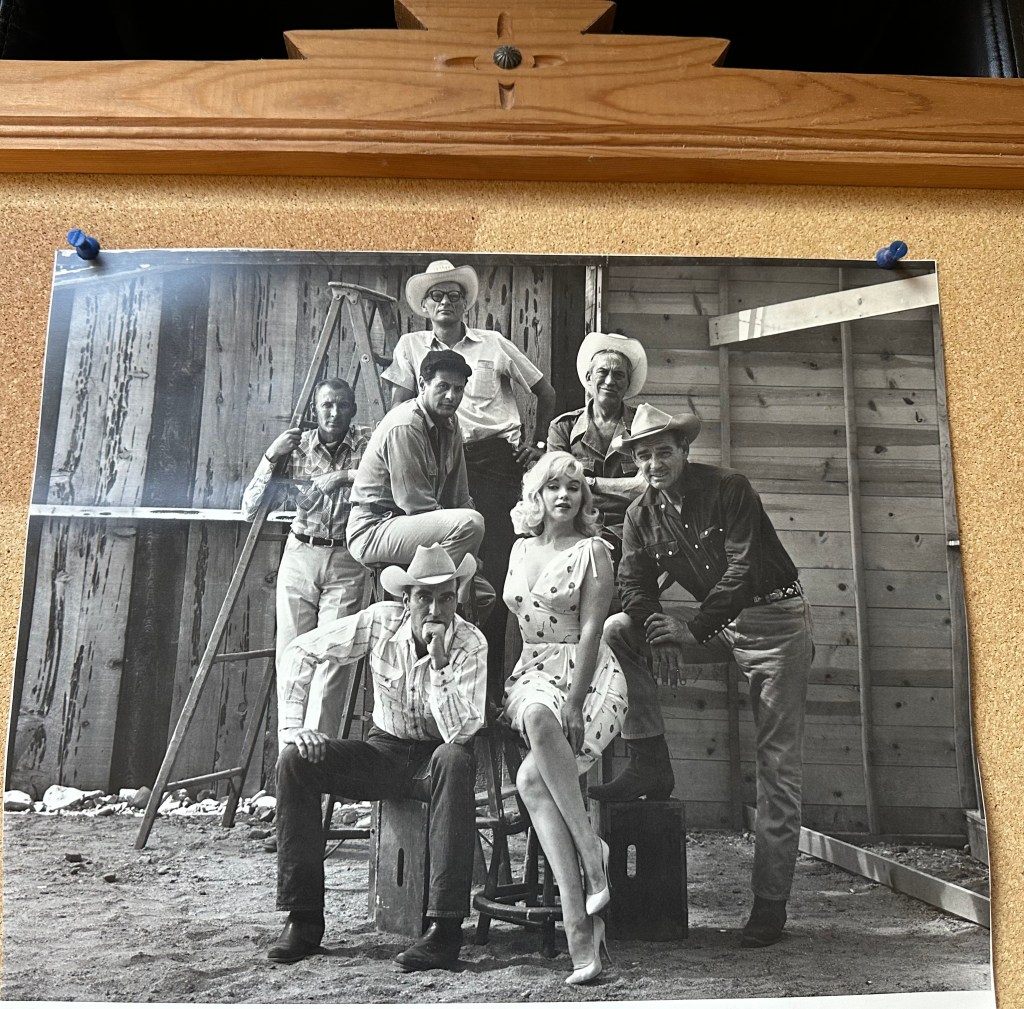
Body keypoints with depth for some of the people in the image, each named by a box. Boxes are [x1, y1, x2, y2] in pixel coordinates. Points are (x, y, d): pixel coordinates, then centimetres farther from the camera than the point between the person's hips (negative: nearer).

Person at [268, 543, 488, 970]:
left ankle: (445, 929, -33)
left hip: (436, 758, -3)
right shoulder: (380, 622, -12)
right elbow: (299, 651, -5)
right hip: (385, 750, 3)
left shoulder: (470, 644, -19)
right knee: (294, 760, -19)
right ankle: (304, 919, -10)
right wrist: (291, 726, -14)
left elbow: (460, 733, -29)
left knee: (454, 760, -38)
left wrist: (438, 663, -36)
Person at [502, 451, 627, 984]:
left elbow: (590, 631, -9)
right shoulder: (521, 548, 16)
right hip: (530, 675, 4)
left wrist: (573, 704, -19)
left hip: (588, 677, -3)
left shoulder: (592, 550, 0)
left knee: (531, 778, -32)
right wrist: (507, 687, 7)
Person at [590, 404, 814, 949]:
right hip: (714, 620, 5)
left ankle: (770, 902, 3)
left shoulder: (729, 489, -14)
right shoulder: (640, 516, 1)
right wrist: (659, 638, -24)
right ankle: (650, 764, -8)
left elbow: (743, 570, -21)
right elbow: (634, 585, -5)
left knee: (778, 762, -5)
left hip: (776, 617, -5)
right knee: (617, 629, -12)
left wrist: (691, 630, -27)